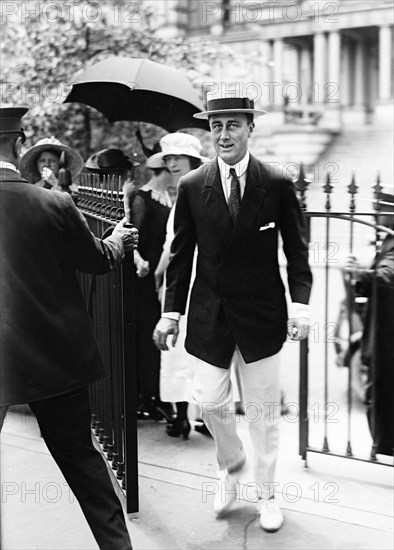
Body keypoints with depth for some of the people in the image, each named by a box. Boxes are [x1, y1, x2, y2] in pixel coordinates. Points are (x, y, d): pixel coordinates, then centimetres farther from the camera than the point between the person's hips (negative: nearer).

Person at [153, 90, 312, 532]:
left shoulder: (277, 185, -5)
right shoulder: (191, 186, -1)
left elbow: (296, 250, 0)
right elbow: (181, 255, 4)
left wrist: (300, 301, -10)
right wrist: (171, 310, 1)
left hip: (261, 314, -1)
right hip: (210, 314, 1)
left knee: (264, 410, 8)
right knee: (209, 402, 3)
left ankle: (266, 494, 28)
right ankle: (231, 465, 35)